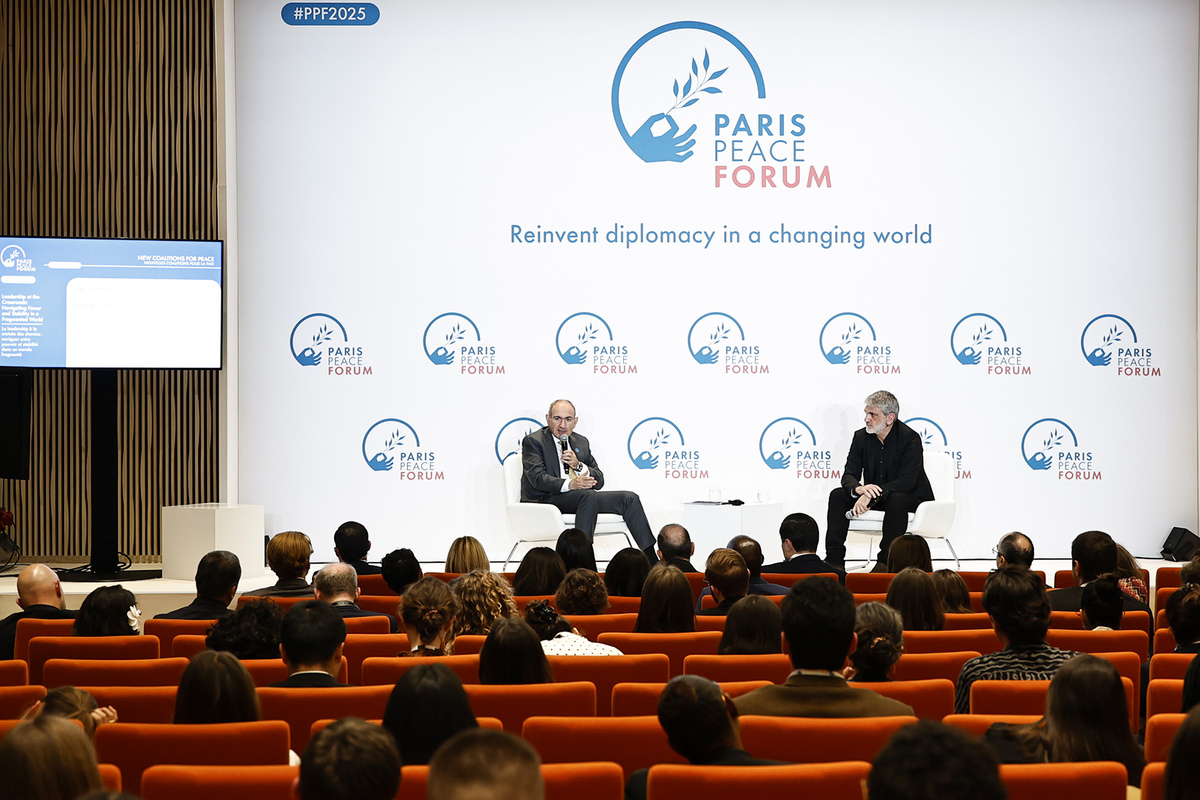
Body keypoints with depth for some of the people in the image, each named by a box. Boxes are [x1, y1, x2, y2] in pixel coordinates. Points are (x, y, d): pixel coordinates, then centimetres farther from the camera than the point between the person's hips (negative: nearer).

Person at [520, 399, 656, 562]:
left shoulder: (582, 442, 20)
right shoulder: (533, 441, 1)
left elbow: (599, 481, 14)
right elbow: (537, 477, -15)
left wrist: (578, 465, -6)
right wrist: (569, 484, -30)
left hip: (581, 497, 7)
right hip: (546, 500, -7)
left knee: (629, 498, -8)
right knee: (589, 496, -35)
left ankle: (651, 559, -9)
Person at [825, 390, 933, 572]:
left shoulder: (910, 438, -18)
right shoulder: (861, 437, -2)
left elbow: (906, 482, -26)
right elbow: (848, 476, -5)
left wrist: (870, 495, -37)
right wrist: (858, 489, -32)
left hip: (911, 498, -5)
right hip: (873, 498, 6)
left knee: (896, 500, -38)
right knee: (837, 495, -15)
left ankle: (885, 562, -29)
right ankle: (834, 560, -18)